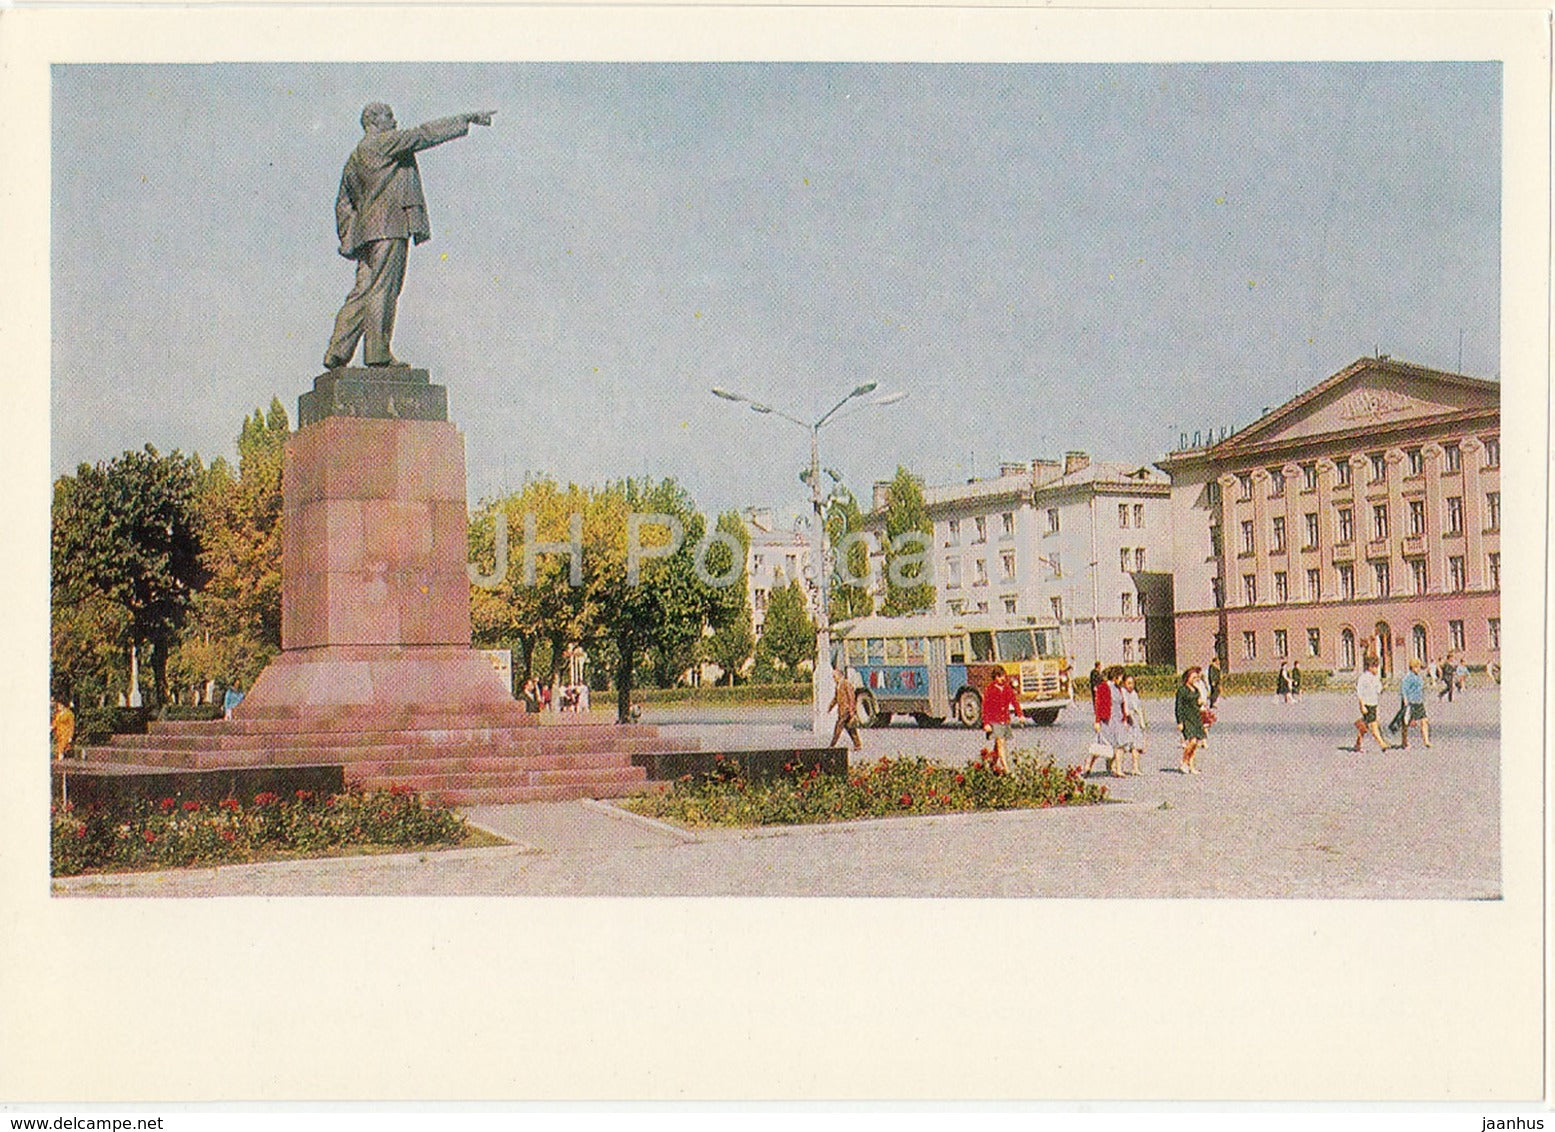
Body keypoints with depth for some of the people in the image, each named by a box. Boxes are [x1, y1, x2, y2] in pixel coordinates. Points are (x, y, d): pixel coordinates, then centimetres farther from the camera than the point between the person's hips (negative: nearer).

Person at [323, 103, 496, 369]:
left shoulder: (355, 158, 26)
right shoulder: (384, 142, 0)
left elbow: (343, 204, 25)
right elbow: (426, 134, -3)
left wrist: (347, 239, 21)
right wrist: (467, 119, 0)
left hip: (366, 229, 9)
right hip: (389, 225, -9)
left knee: (362, 292, 5)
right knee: (383, 288, -10)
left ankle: (336, 354, 0)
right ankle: (377, 353, -12)